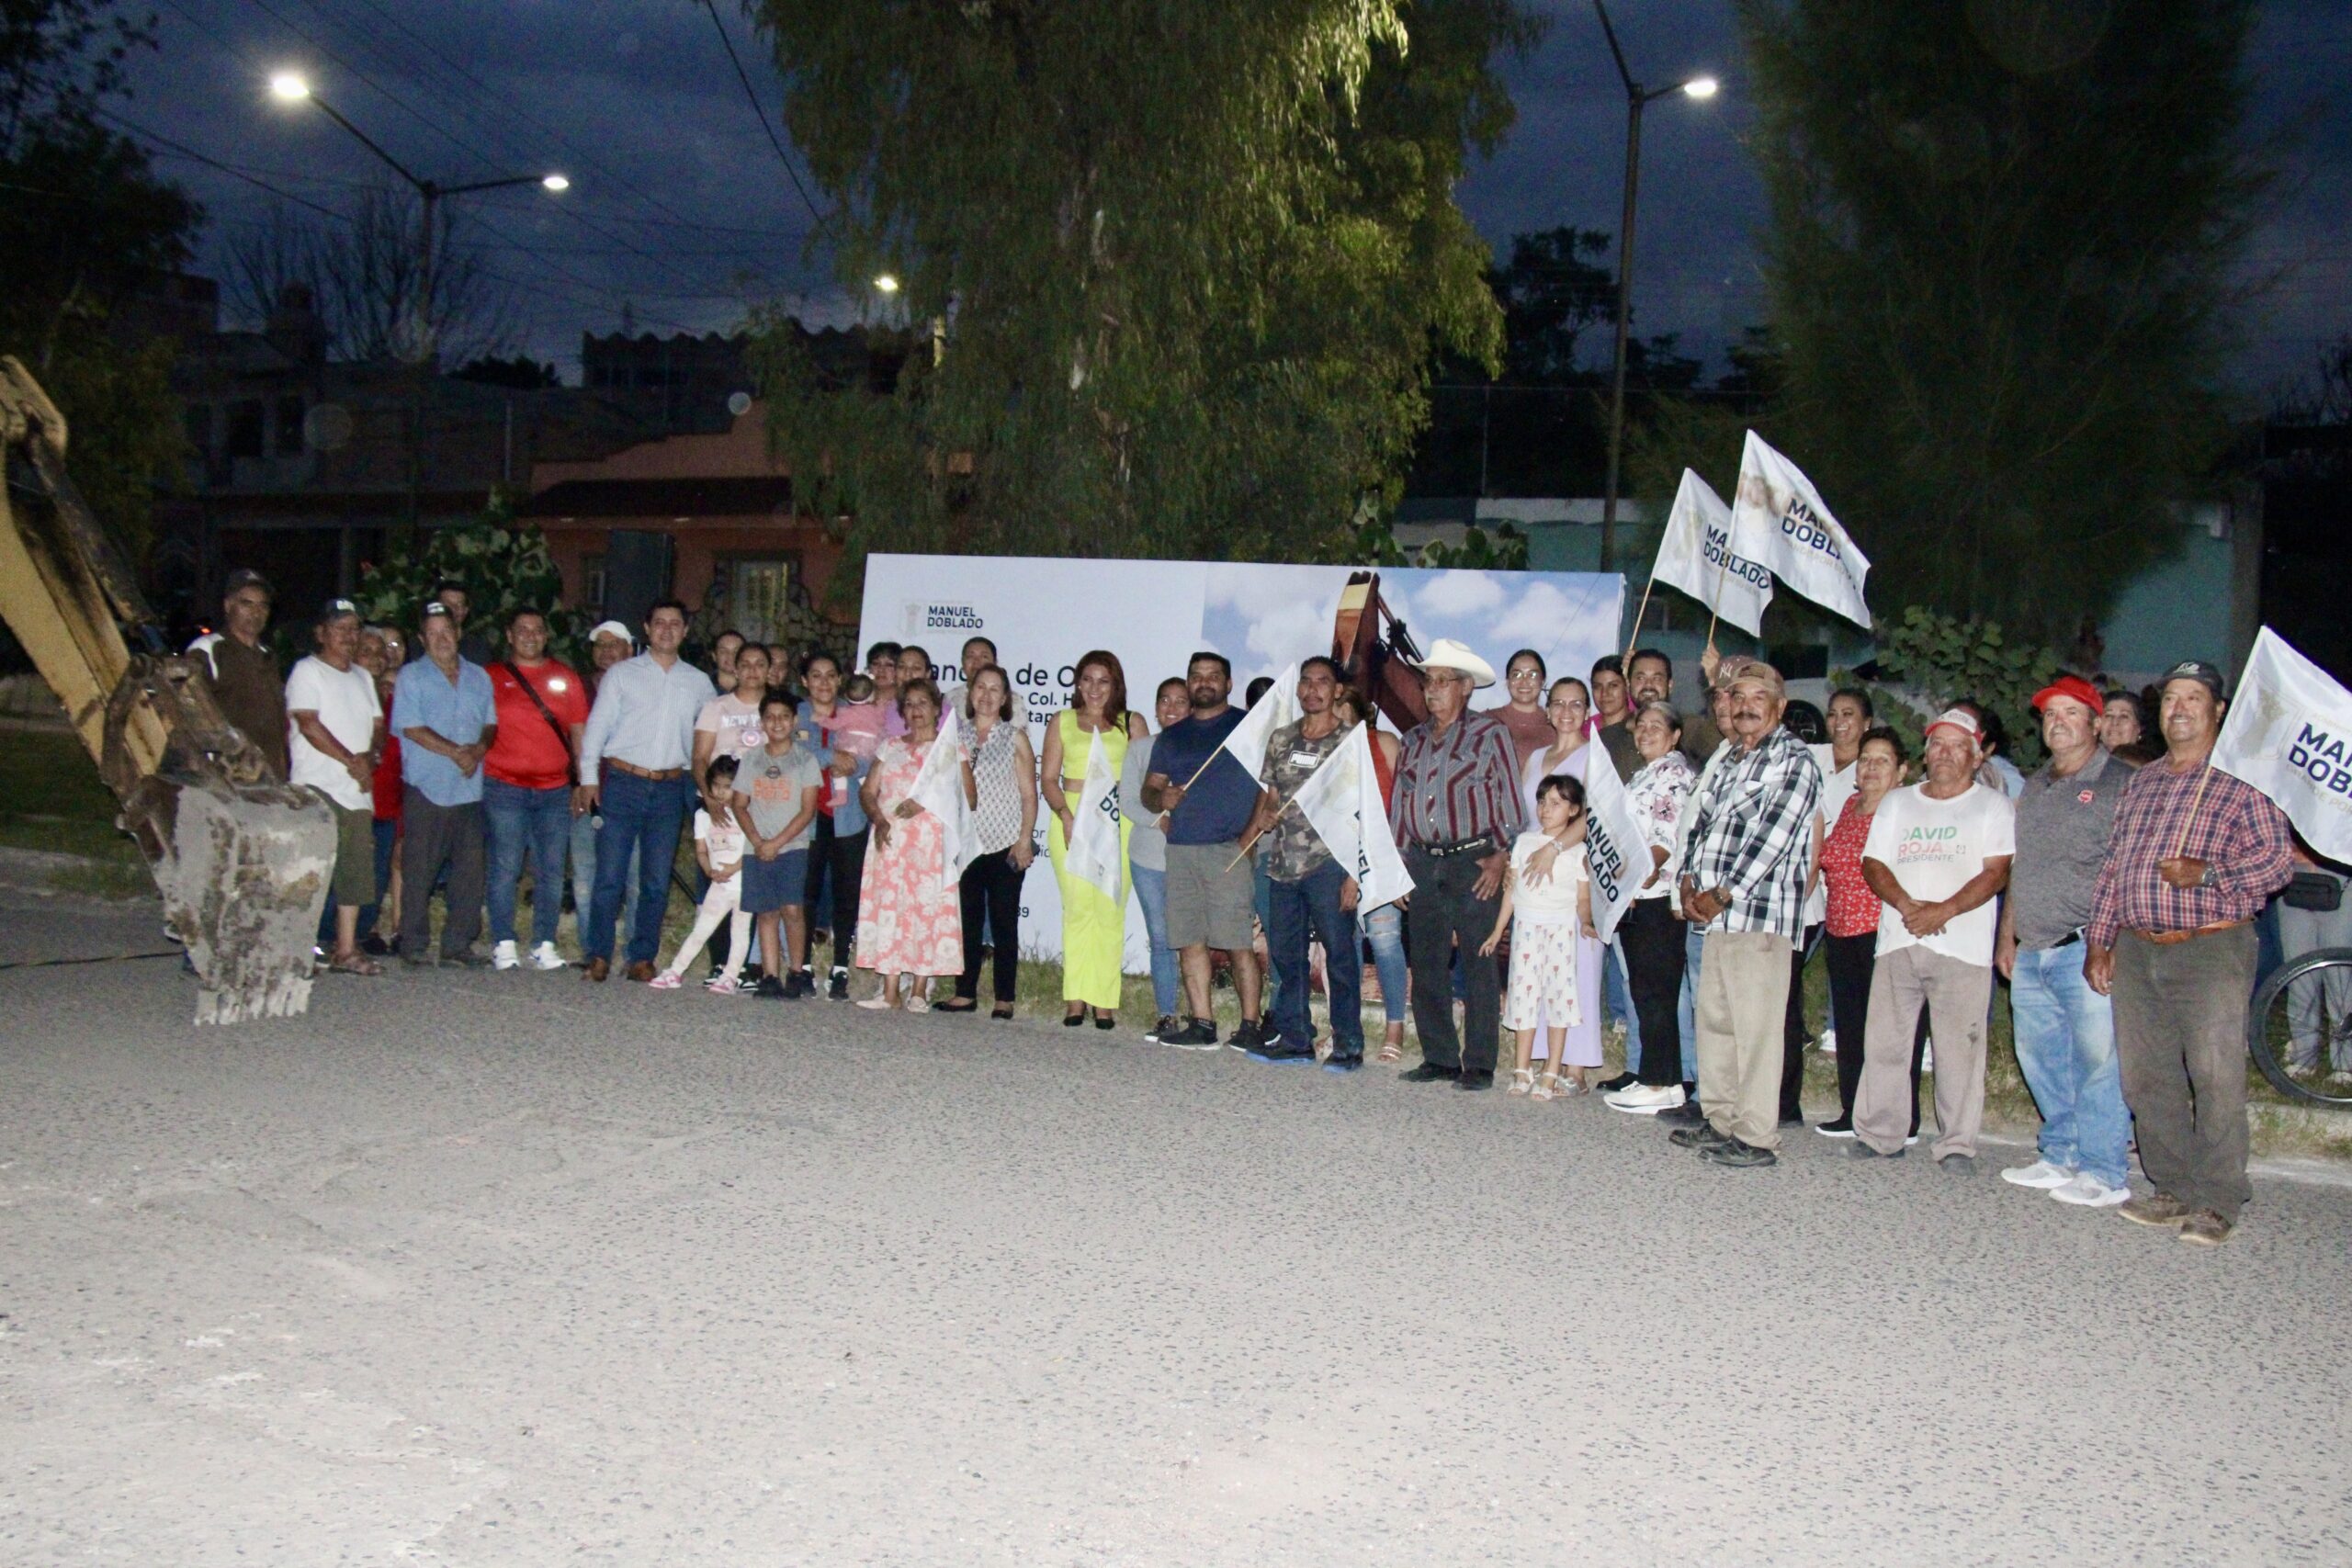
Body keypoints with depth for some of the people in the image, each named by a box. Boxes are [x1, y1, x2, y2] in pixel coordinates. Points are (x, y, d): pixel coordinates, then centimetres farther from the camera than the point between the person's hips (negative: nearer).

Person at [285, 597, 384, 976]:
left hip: (357, 789, 7)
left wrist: (370, 757, -4)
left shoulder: (362, 677, 21)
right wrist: (351, 761, -13)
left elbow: (378, 725, 17)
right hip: (317, 787, -7)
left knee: (356, 870, 5)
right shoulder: (307, 671, -1)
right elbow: (309, 724, -11)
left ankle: (346, 950, 10)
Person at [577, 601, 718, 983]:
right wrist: (589, 778, -3)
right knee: (610, 874, -4)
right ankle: (599, 955, 4)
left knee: (657, 880, 4)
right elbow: (597, 726, 4)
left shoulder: (699, 683, 13)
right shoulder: (621, 674, 6)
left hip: (670, 789, 2)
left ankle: (642, 959, 11)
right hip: (623, 783, -2)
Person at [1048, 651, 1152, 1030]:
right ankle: (1075, 999, -4)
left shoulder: (1132, 723, 13)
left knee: (1110, 910, -6)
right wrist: (1066, 815, -7)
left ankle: (1105, 1001, -3)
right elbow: (1048, 778, 9)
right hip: (1070, 818, 1)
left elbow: (1145, 777, 5)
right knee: (1077, 907, -5)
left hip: (1117, 822, -1)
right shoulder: (1062, 721, 16)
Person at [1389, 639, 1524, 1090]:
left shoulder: (1489, 733, 2)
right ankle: (1439, 1059, 14)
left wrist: (1500, 858, -10)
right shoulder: (1415, 740, 17)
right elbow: (1399, 805, 19)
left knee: (1479, 966, -5)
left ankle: (1479, 1065, 0)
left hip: (1474, 863, -5)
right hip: (1423, 864, 5)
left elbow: (1511, 800, -2)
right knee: (1425, 966, 5)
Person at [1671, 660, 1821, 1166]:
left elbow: (1772, 836, -12)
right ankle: (1721, 1121, 22)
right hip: (1715, 915, 8)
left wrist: (1723, 894, -12)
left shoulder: (1794, 761, -4)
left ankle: (1757, 1138, -5)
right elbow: (1702, 821, 20)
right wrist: (1690, 883, 4)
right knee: (1713, 1020, 12)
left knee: (1755, 1027, -8)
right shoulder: (1729, 760, 20)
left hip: (1760, 914, -8)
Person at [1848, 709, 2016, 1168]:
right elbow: (1873, 864, 9)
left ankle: (1956, 1144, 3)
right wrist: (1907, 905, -9)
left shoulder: (1993, 805, 8)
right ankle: (1878, 1134, 12)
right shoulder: (1896, 802, 18)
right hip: (1898, 941, 3)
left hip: (1963, 946, -3)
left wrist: (1944, 910, -16)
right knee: (1884, 1042, 3)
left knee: (1959, 1048, -4)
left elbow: (1996, 872, -4)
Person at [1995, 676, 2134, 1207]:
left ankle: (2104, 1173, 2)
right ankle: (2059, 1158, 24)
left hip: (2086, 949, -7)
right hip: (2031, 953, 7)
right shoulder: (2034, 788, 19)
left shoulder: (2121, 784, -4)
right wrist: (2007, 936, 19)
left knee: (2096, 1060, -5)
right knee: (2041, 1060, 12)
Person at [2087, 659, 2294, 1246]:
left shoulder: (2244, 779, 0)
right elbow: (2112, 865, 20)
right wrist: (2100, 939, 14)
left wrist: (2206, 874, -20)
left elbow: (2278, 859, -8)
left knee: (2217, 1078, -7)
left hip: (2211, 949, -6)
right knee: (2145, 1078, 7)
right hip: (2136, 950, 6)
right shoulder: (2141, 782, 19)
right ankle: (2174, 1190, 18)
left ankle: (2217, 1202, 2)